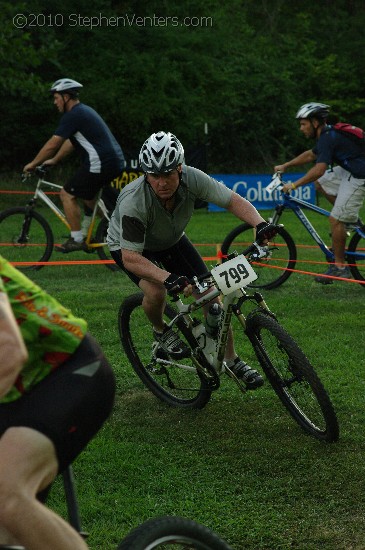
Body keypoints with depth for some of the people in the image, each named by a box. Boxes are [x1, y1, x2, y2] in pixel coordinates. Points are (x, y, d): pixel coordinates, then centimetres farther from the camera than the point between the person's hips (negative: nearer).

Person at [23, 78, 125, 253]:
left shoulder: (72, 115, -10)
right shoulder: (84, 111, 21)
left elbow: (52, 145, -9)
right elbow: (71, 142, 29)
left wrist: (32, 164, 2)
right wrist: (54, 160, 32)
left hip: (101, 163, -10)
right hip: (117, 161, 10)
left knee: (68, 194, -1)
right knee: (85, 193, 27)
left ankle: (77, 240, 1)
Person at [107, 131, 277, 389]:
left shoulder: (192, 179, -30)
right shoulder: (133, 202, -40)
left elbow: (234, 200, -21)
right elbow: (130, 258, -39)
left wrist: (260, 223, -40)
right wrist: (169, 278, -52)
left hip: (172, 240, 4)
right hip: (129, 246, -4)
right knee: (156, 291, -31)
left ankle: (232, 360, 10)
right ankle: (160, 330, 4)